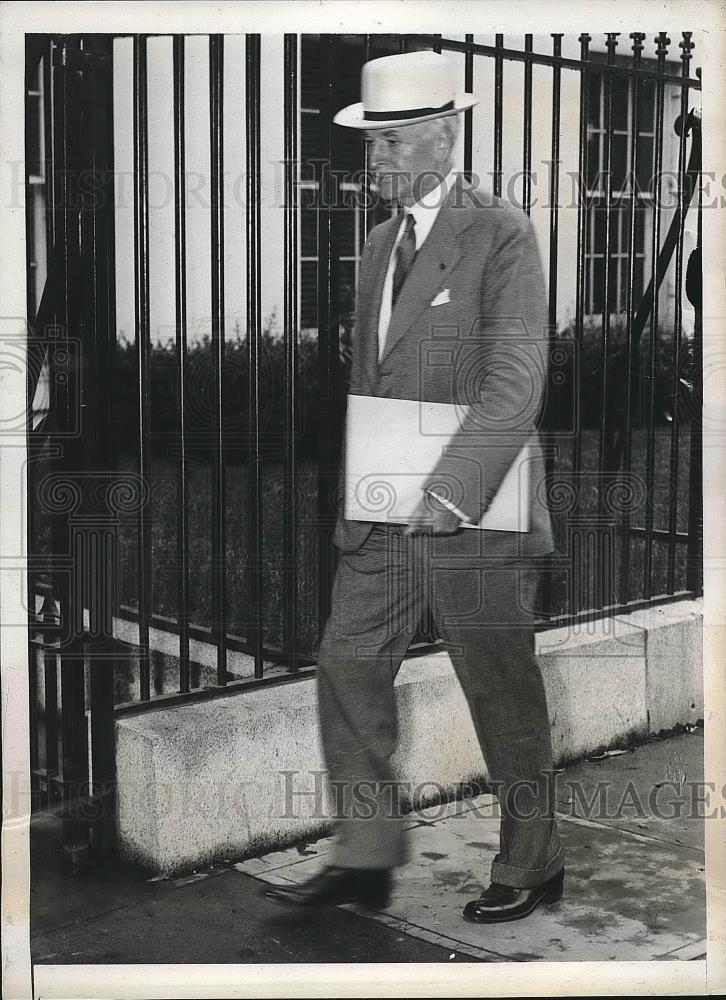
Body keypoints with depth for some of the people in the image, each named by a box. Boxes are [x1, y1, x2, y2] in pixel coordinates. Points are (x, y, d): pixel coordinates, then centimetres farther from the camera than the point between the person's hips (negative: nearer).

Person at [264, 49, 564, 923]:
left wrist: (452, 490, -25)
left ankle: (532, 867, 23)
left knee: (502, 696, 5)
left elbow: (517, 382, -19)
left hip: (474, 520, -7)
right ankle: (364, 859, 18)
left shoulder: (501, 234, -10)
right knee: (347, 667, 6)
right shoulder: (380, 242, 15)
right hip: (381, 517, 7)